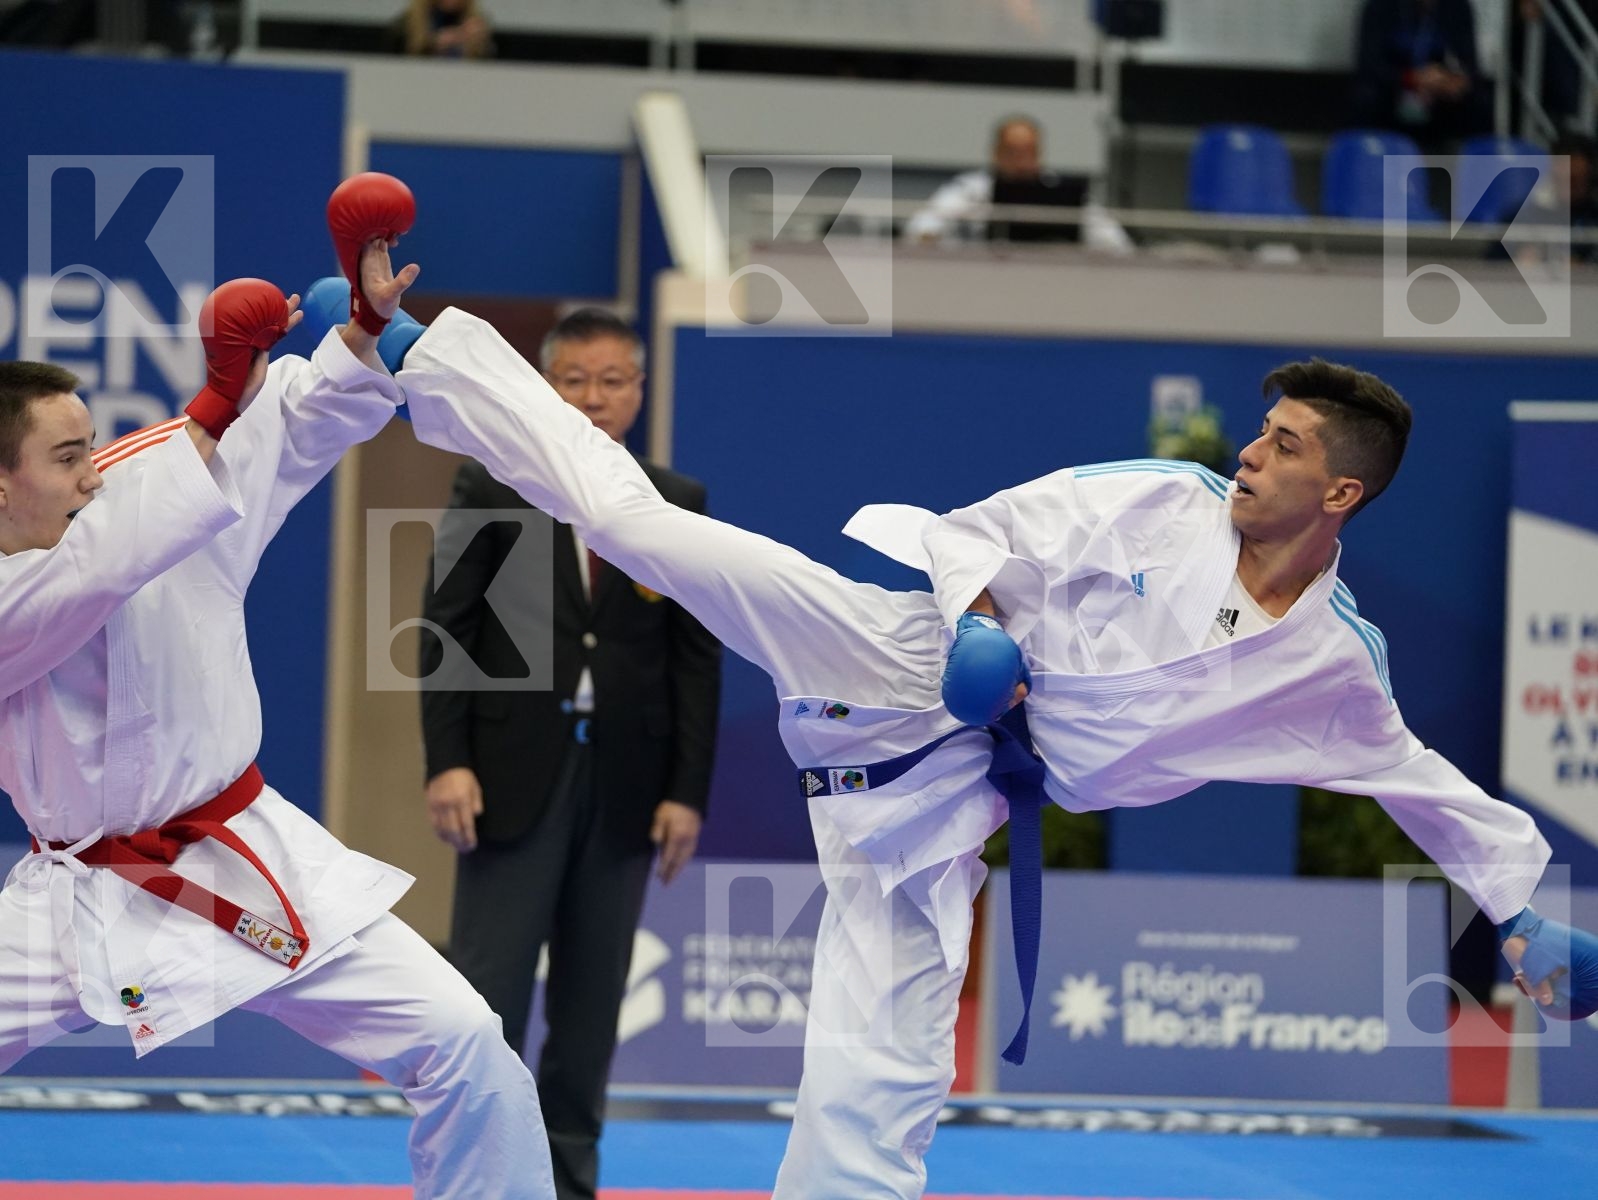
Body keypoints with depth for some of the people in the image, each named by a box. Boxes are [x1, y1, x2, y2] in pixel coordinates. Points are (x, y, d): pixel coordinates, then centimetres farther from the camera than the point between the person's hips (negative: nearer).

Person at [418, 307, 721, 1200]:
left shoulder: (679, 506, 7)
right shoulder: (490, 490, 2)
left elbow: (697, 658, 5)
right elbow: (447, 631, -1)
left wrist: (688, 791, -2)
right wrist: (447, 762, -11)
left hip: (625, 784, 2)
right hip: (515, 775, -2)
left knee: (592, 1000, 7)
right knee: (489, 991, -4)